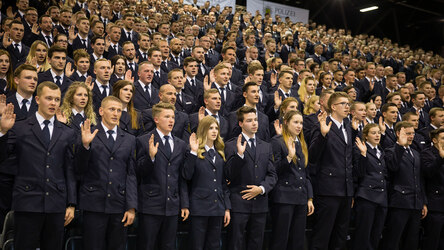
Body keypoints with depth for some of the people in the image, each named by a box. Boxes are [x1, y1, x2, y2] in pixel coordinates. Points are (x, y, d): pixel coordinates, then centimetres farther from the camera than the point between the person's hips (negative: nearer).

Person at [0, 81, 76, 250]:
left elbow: (69, 171, 9)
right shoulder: (19, 128, 3)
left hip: (56, 205, 3)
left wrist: (71, 204, 6)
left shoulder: (67, 134, 10)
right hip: (27, 204, -2)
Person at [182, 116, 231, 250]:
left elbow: (224, 183, 15)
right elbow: (186, 176, -14)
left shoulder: (220, 154, 15)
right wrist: (193, 152, -18)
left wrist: (227, 208, 10)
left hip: (218, 208, 5)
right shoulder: (196, 152, -1)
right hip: (200, 208, -5)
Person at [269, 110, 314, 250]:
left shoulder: (302, 144, 18)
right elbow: (274, 171, -9)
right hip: (283, 198, -6)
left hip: (301, 199, 7)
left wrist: (310, 198, 15)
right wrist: (289, 157, -23)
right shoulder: (277, 141, -3)